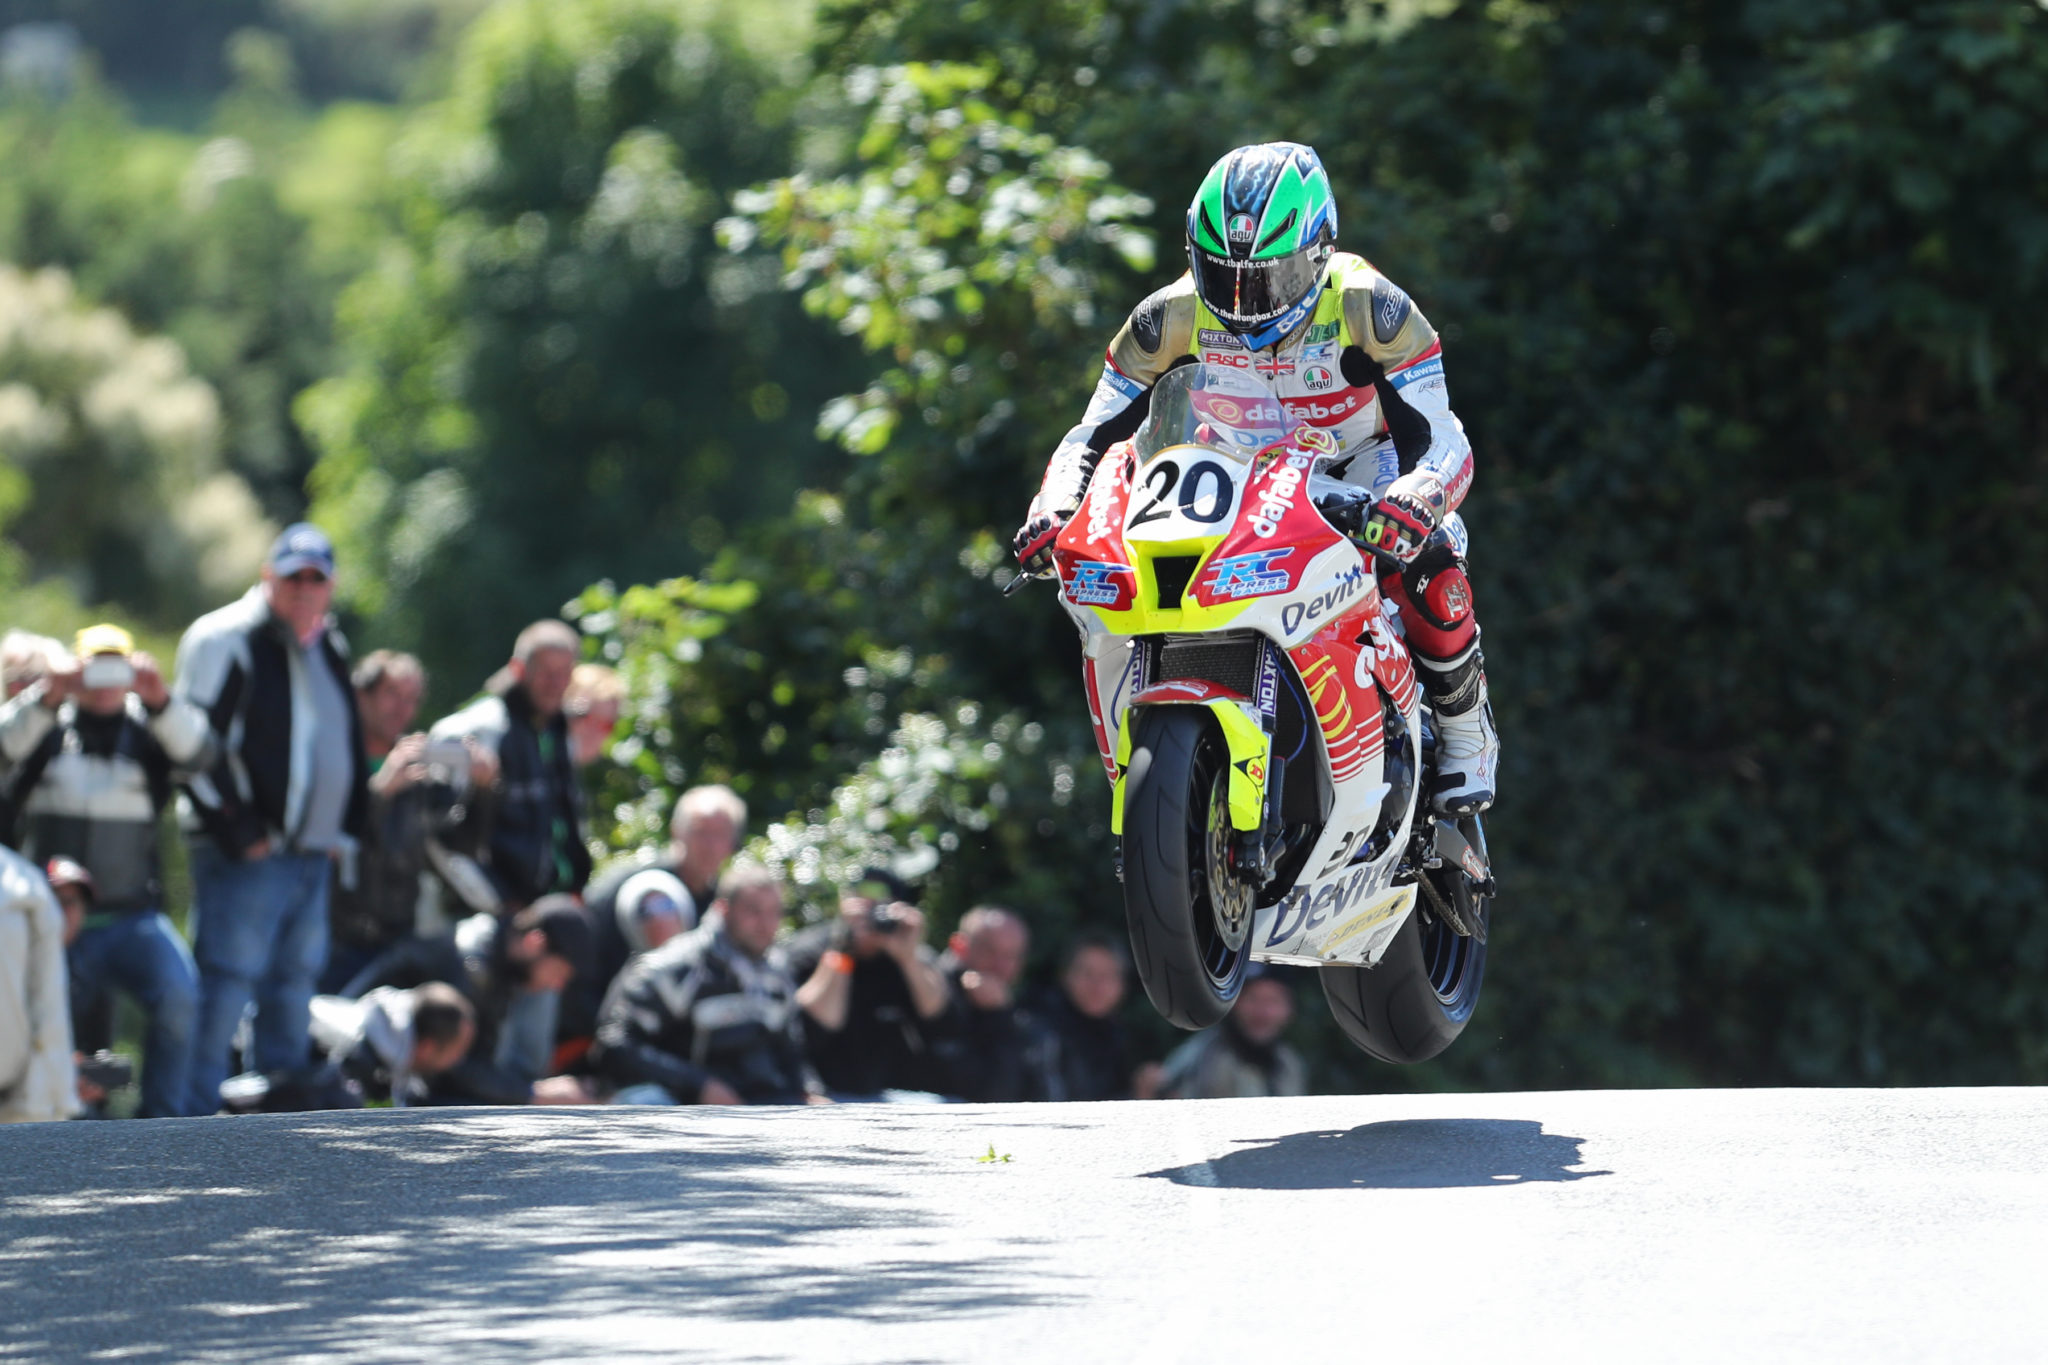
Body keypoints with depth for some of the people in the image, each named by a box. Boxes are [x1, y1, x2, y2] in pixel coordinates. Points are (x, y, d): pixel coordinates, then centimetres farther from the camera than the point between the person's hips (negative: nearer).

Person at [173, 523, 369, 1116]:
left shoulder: (330, 648, 18)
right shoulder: (226, 641, -7)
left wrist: (344, 831, 17)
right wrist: (235, 830, -15)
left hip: (313, 857, 8)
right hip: (248, 855, -8)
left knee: (295, 984, 11)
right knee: (227, 983, -12)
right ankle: (198, 1118, -11)